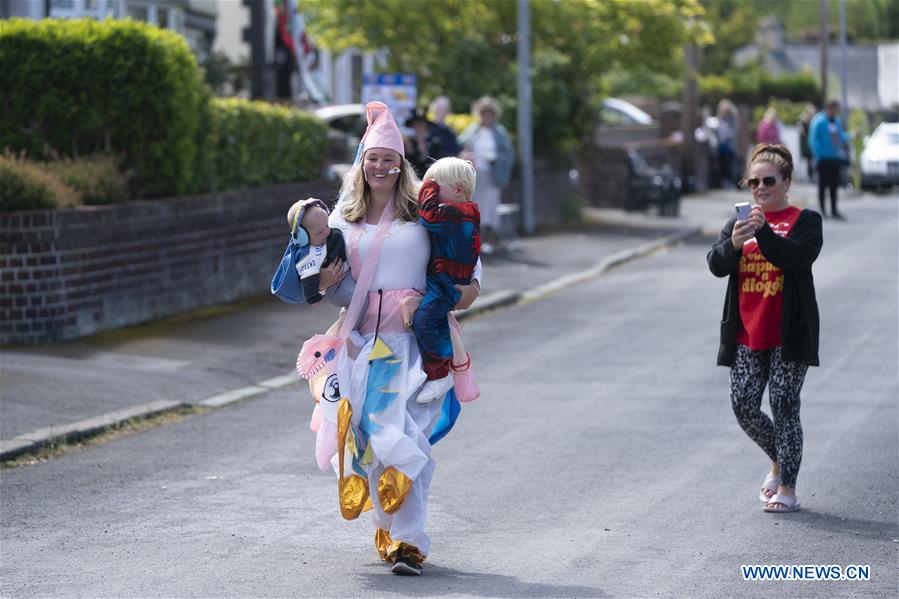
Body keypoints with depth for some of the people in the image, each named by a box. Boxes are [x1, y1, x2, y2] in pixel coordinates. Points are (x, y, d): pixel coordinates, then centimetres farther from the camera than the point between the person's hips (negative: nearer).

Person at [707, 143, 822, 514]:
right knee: (744, 405, 2)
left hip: (787, 336, -4)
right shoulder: (738, 222, 11)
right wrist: (733, 243, -22)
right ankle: (779, 460, 28)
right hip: (746, 334, 4)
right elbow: (717, 265, -1)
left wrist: (764, 232, -30)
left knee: (784, 407, -3)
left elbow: (798, 256, -19)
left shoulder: (805, 221, -1)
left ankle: (787, 488, 4)